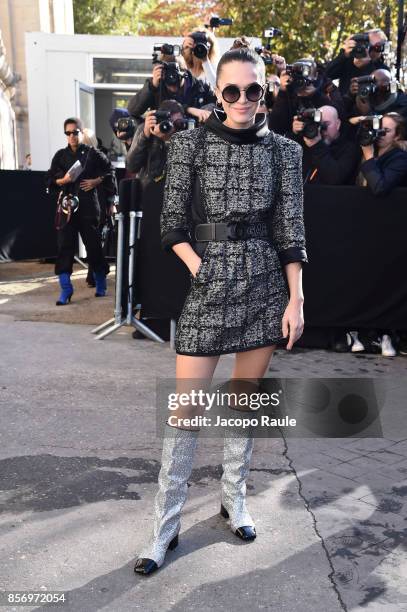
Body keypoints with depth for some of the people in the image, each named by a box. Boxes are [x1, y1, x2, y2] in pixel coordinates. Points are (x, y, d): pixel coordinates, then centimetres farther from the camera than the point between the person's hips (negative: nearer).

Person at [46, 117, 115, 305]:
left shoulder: (92, 153, 3)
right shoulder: (60, 155, 8)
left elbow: (110, 171, 9)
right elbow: (49, 180, 9)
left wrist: (96, 181, -6)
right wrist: (62, 181, -11)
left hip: (88, 205, -1)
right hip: (67, 204, 2)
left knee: (93, 244, 4)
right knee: (64, 245, -5)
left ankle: (100, 284, 23)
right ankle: (66, 289, -1)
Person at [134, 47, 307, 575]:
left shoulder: (283, 151, 4)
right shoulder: (190, 144, 0)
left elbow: (290, 230, 2)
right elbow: (173, 224, -2)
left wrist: (296, 298, -2)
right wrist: (202, 271, -12)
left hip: (266, 286, 2)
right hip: (208, 285, -2)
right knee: (186, 407, -1)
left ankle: (234, 498, 32)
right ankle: (166, 526, 12)